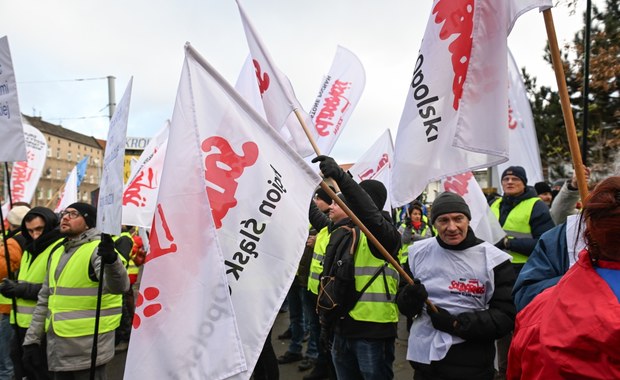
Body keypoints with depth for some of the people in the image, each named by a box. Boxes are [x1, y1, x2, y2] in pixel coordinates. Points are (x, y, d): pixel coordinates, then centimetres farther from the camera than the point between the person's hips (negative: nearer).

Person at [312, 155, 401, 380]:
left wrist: (341, 177, -42)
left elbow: (370, 215, -35)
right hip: (343, 329, 7)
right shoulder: (342, 232, 11)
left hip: (373, 332, -7)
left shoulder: (384, 233, -10)